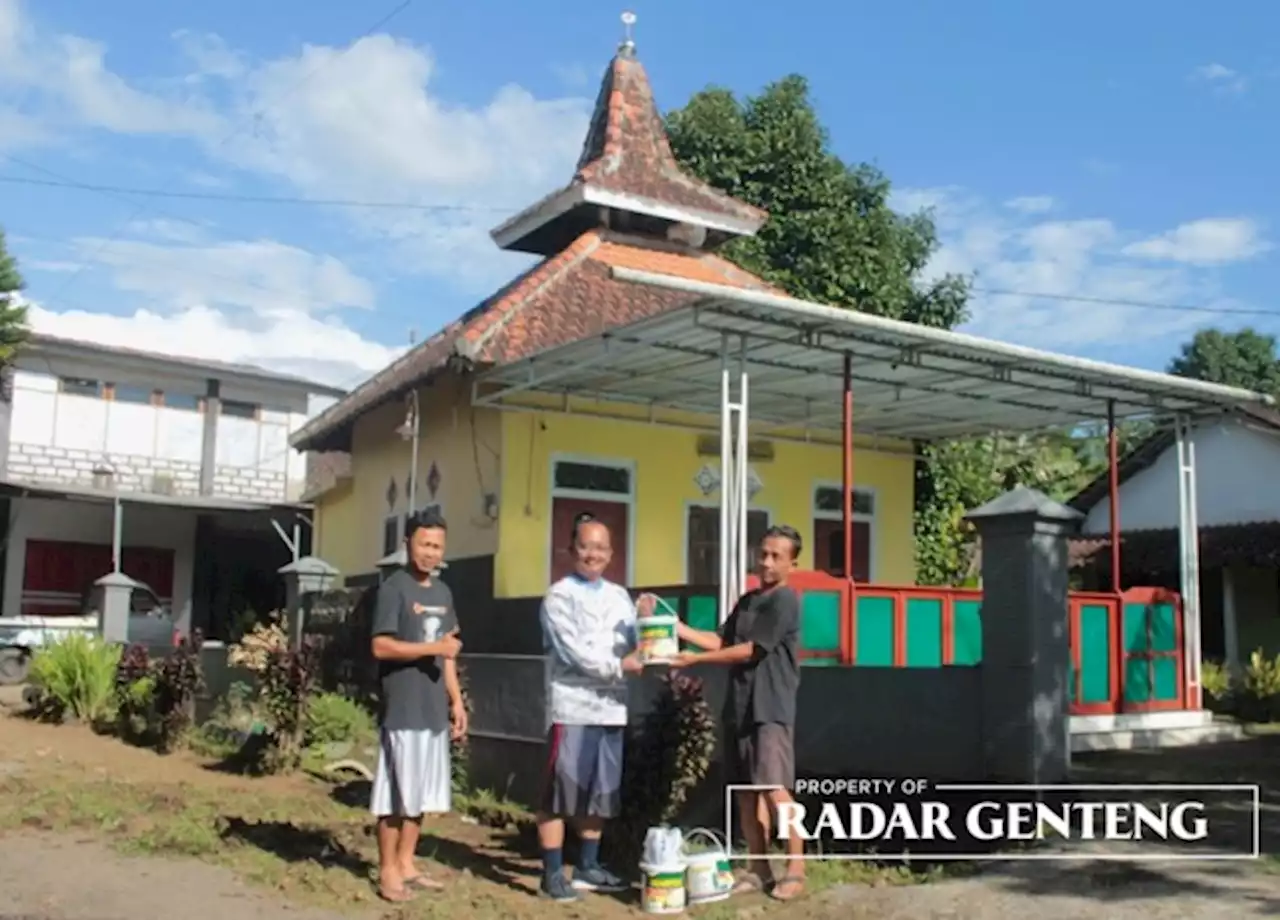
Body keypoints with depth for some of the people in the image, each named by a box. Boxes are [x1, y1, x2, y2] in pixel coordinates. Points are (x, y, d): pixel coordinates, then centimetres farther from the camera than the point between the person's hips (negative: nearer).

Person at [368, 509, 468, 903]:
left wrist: (456, 700, 13)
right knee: (395, 795, -1)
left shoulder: (443, 592, 14)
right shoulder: (394, 588, -8)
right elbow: (381, 647, -15)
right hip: (402, 711, -7)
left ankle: (406, 864, 23)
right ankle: (388, 872, 9)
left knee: (422, 795, 12)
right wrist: (432, 648, -19)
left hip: (434, 711, 7)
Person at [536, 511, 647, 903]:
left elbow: (633, 647, 9)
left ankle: (587, 868, 25)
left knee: (600, 794, 14)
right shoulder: (559, 596, -4)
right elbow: (574, 653, -13)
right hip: (572, 707, -6)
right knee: (559, 794, -2)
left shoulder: (619, 596, 14)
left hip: (611, 708, 6)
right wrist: (620, 665, -9)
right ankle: (553, 874, 6)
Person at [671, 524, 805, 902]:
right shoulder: (747, 601, 18)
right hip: (739, 707, 8)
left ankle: (796, 869, -2)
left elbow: (751, 650, -12)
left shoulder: (785, 601, -9)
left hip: (771, 710, -7)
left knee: (774, 788, -11)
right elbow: (721, 641, 14)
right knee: (746, 789, 8)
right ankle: (759, 868, 15)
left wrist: (697, 659, -8)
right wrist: (676, 627, 5)